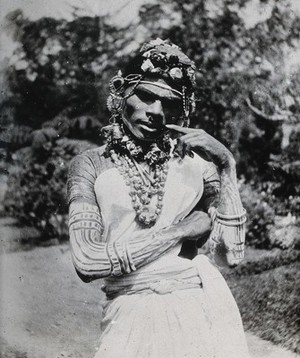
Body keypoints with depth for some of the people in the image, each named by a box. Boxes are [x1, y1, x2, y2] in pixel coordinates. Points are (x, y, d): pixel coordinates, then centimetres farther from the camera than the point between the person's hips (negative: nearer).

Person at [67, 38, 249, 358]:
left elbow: (230, 254, -1)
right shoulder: (91, 164, -2)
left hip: (202, 309, 2)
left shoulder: (193, 157, 1)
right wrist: (179, 231, -11)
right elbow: (87, 261, -13)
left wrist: (227, 167, -6)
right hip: (131, 319, -1)